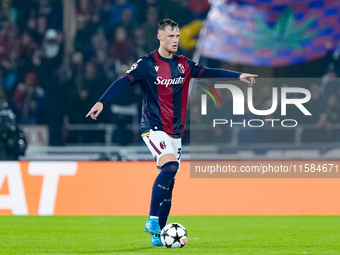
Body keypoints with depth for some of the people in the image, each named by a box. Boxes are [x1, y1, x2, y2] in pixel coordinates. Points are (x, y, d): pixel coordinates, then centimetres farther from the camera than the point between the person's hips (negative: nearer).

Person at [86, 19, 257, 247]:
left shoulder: (184, 65, 9)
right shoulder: (147, 64, -8)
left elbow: (208, 72, 13)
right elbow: (124, 82, -17)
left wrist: (238, 76, 6)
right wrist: (101, 102, -30)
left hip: (175, 132, 6)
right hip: (154, 128, -6)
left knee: (168, 182, 6)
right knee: (170, 165, -28)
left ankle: (158, 235, 14)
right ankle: (152, 220, -25)